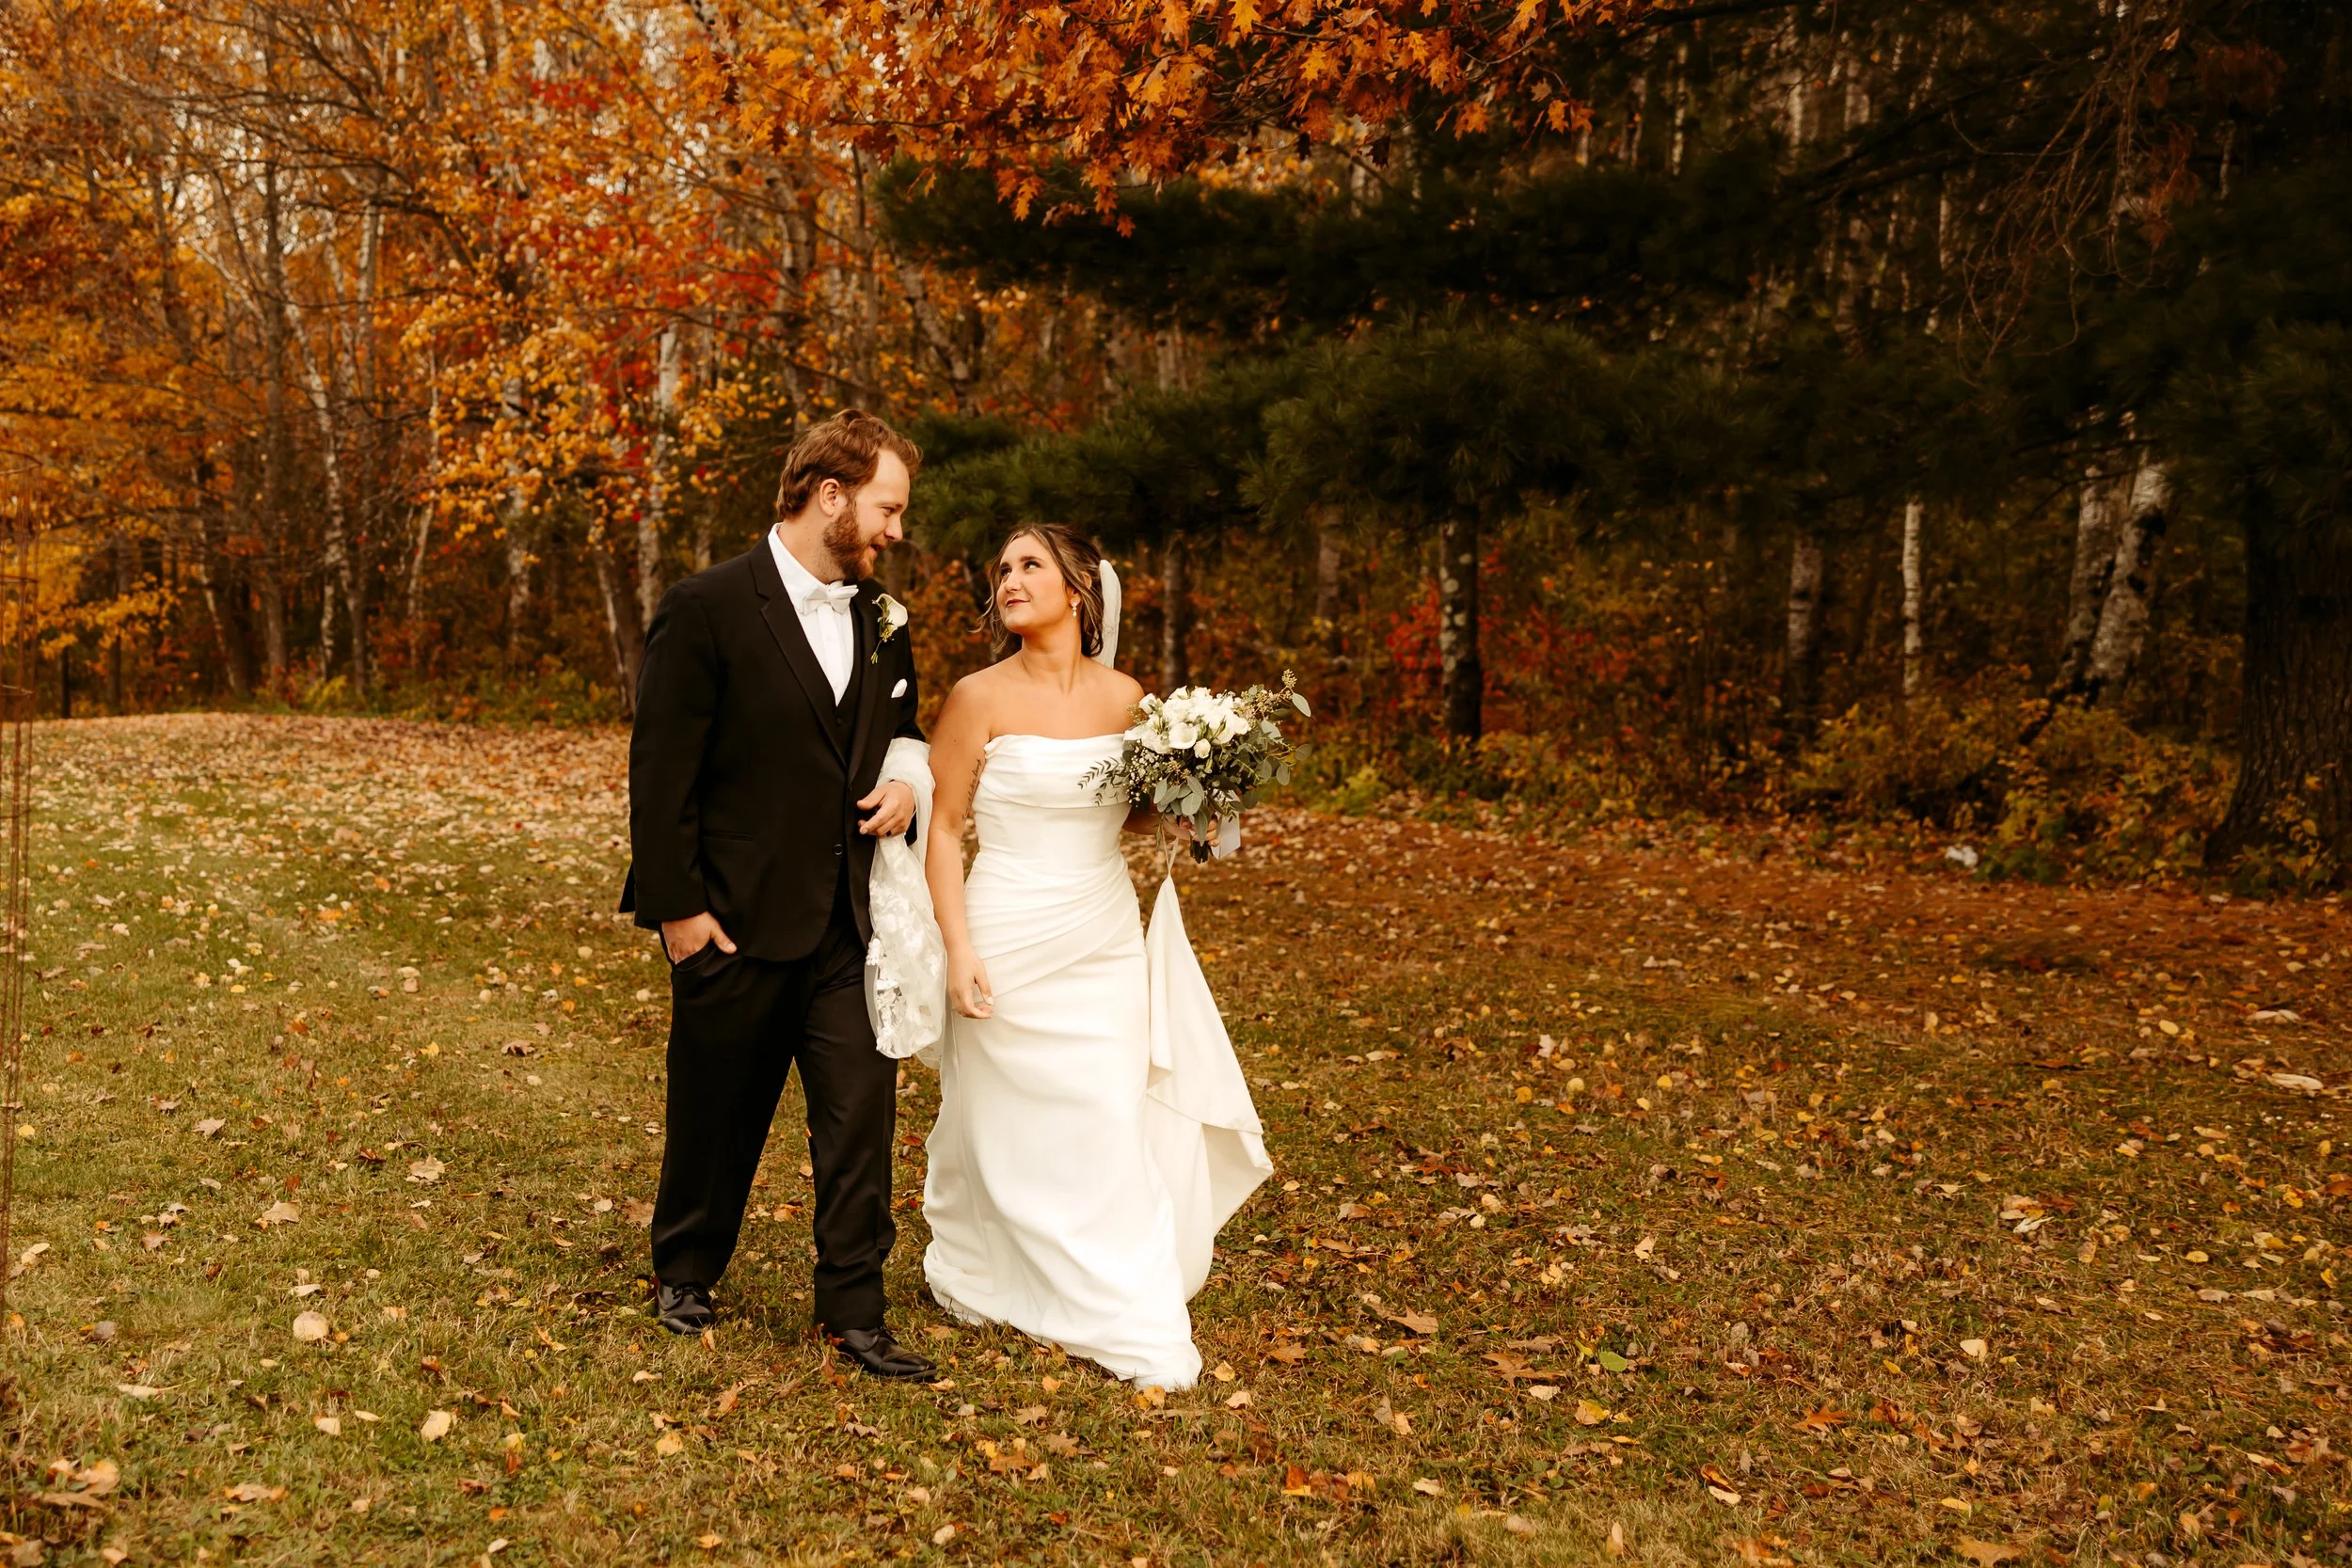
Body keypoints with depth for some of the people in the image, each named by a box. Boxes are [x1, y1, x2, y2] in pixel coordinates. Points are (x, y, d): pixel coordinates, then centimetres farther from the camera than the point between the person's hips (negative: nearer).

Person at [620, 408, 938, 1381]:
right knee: (717, 1116, 13)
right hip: (736, 926, -4)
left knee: (861, 1111, 1)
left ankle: (855, 1312, 14)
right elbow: (660, 775, -12)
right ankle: (685, 1274, 37)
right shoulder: (708, 609, -12)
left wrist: (908, 782, 0)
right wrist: (676, 907, -14)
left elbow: (903, 727, 23)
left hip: (848, 924, 5)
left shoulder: (880, 617, 8)